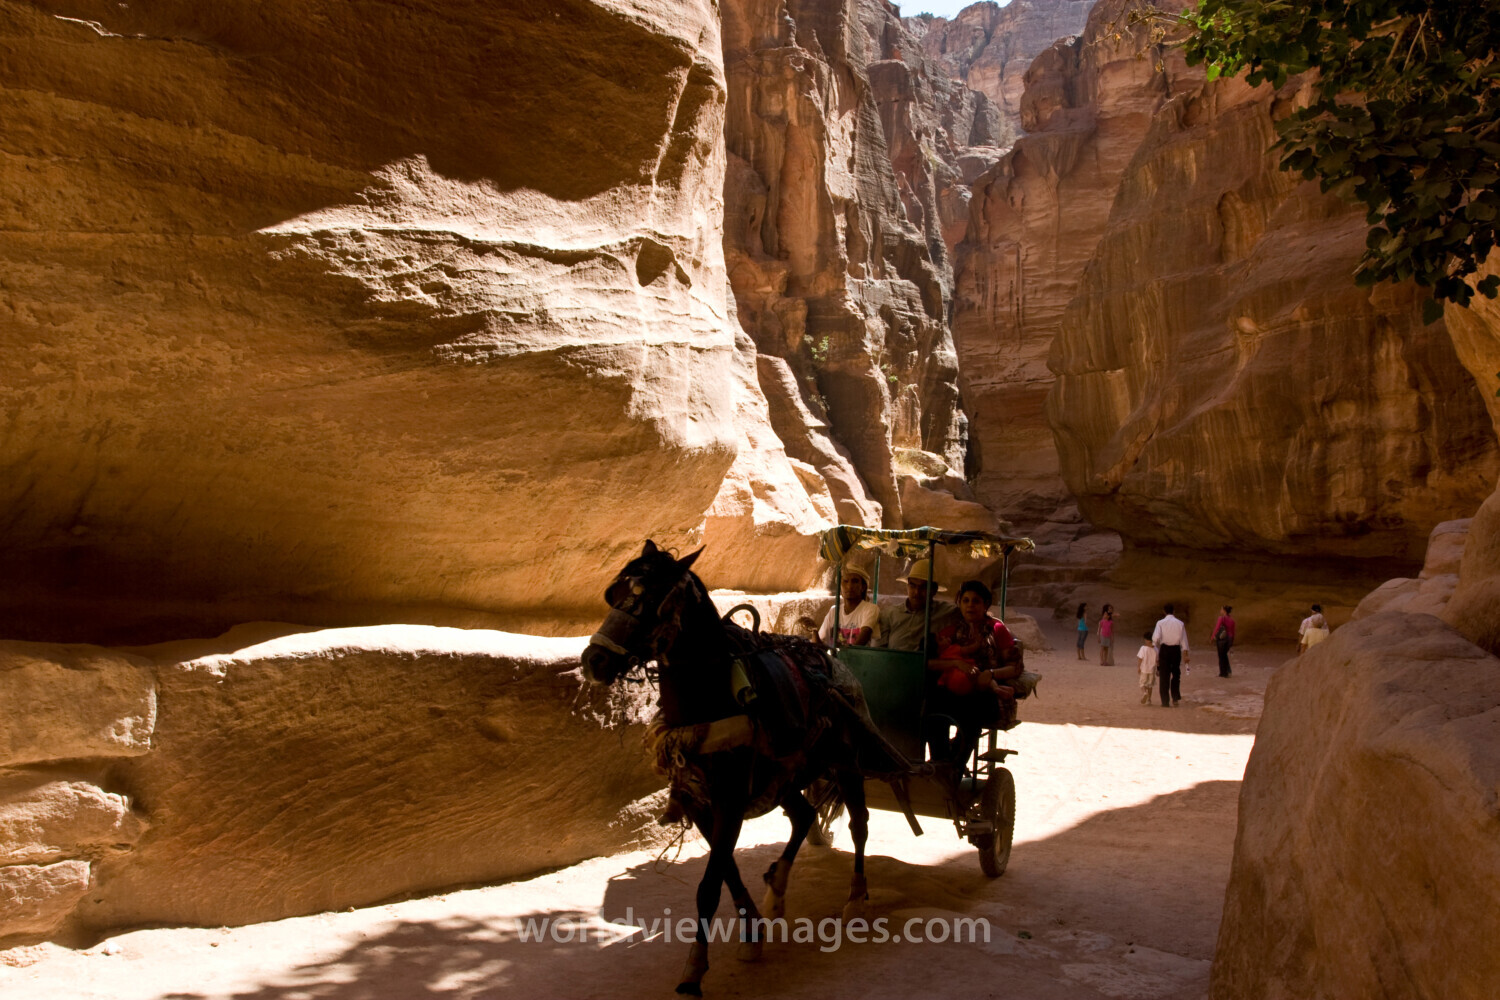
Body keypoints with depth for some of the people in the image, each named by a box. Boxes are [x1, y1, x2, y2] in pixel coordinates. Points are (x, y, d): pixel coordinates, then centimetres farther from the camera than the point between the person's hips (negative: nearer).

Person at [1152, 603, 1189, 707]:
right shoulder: (1180, 623, 2)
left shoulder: (1160, 623, -7)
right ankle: (1175, 697, 13)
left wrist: (1158, 645, 4)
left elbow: (1155, 638, -16)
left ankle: (1165, 702, 5)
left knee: (1164, 676, 4)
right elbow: (1184, 640, 3)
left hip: (1164, 649, -2)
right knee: (1176, 673, 19)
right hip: (1176, 649, 2)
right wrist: (1185, 654, 7)